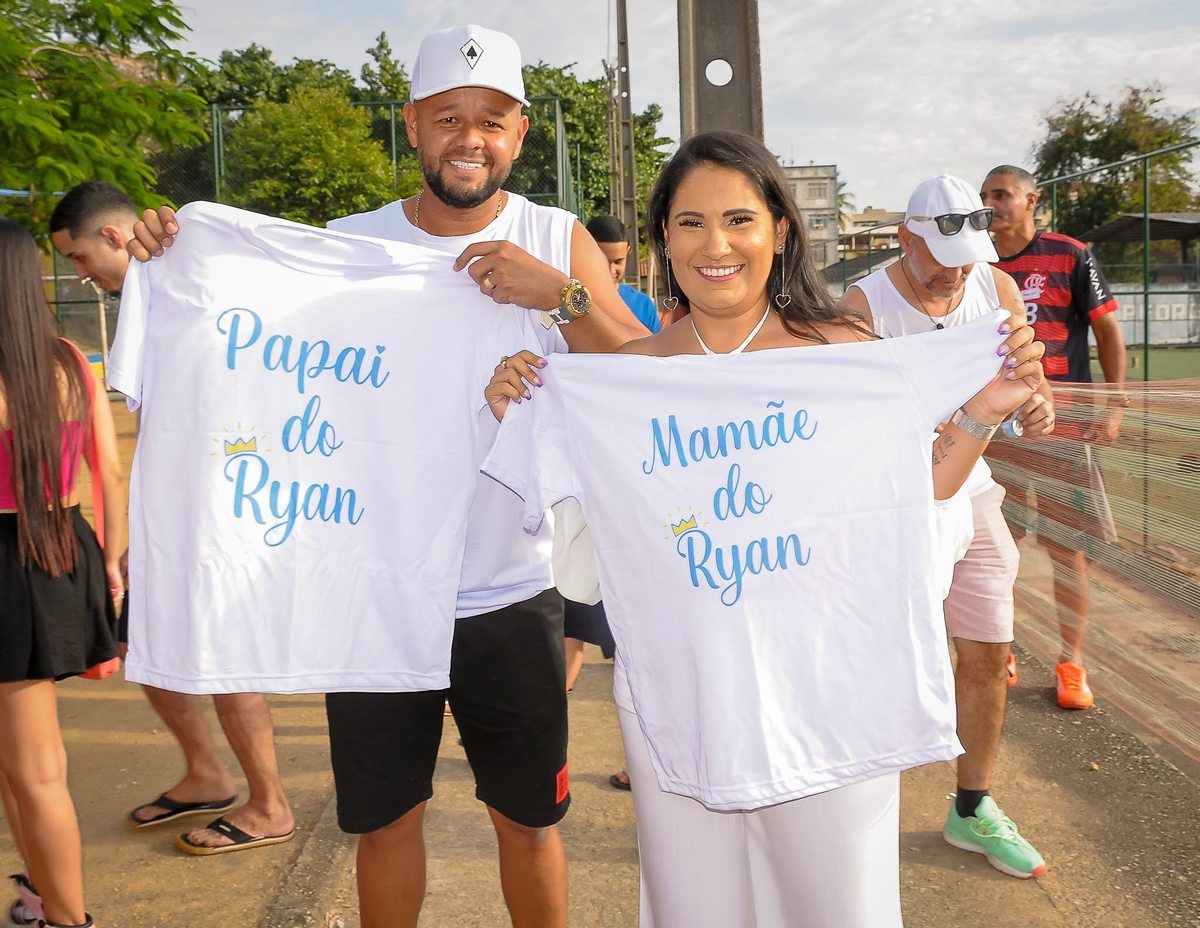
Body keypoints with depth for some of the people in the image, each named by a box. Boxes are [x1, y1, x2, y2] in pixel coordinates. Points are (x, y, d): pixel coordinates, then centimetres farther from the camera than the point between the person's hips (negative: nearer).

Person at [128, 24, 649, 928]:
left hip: (513, 597, 0)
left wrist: (562, 295, -24)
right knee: (386, 818, 15)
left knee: (528, 818, 15)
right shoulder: (349, 244, 0)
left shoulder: (560, 242, -2)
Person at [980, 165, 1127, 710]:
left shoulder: (1070, 256, -2)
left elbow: (1108, 331, 0)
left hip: (1061, 425, -3)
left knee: (1067, 547, 1)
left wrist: (1114, 405, -8)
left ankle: (1071, 665, 14)